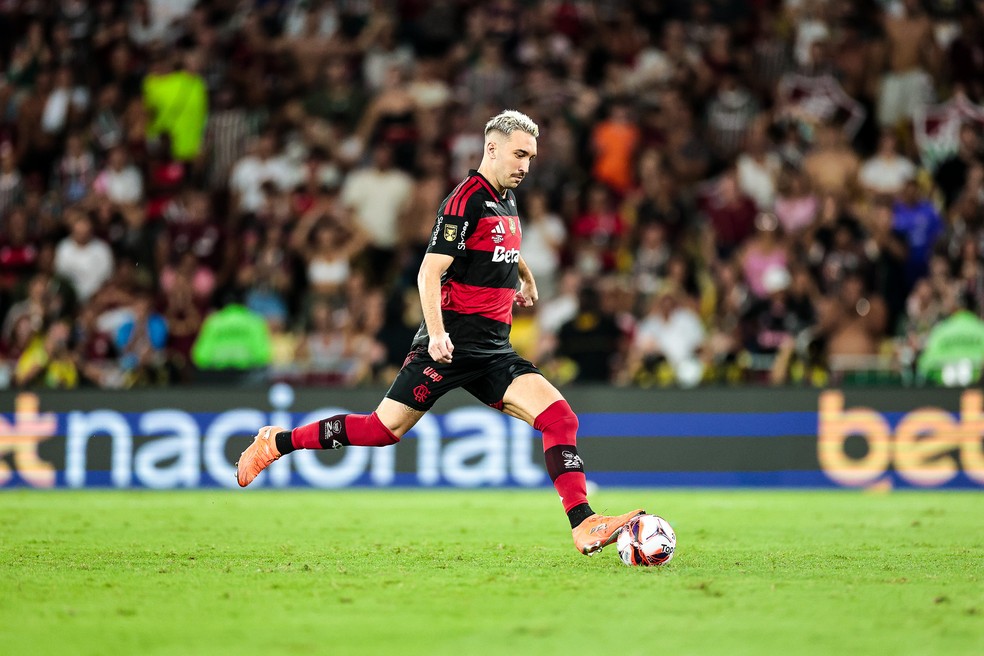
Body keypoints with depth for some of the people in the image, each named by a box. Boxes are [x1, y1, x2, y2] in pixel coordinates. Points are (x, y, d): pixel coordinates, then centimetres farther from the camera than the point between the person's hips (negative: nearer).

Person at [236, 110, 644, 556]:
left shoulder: (506, 201, 14)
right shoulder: (467, 200, -12)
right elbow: (429, 272, -19)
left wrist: (525, 276, 43)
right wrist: (436, 332, -30)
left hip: (493, 351, 7)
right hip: (452, 345, -7)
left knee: (559, 416, -11)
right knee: (385, 428, -6)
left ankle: (584, 526, -15)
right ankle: (275, 443, 12)